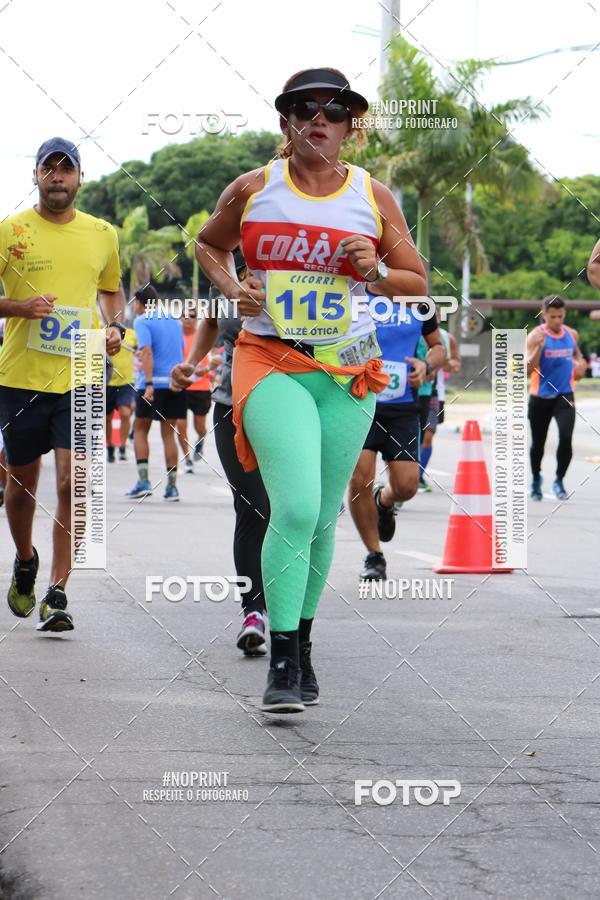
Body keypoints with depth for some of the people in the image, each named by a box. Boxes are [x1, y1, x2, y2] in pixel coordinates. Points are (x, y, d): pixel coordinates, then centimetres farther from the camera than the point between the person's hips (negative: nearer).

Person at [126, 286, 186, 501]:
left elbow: (147, 351, -16)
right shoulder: (174, 320, 15)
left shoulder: (142, 321, -5)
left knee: (140, 430, 8)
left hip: (154, 383, -5)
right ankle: (172, 486, 5)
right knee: (169, 433, 9)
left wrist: (149, 384, -22)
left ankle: (144, 481, -2)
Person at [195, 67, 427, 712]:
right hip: (271, 364, -3)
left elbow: (418, 284, 13)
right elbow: (209, 245, 21)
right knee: (295, 509, -19)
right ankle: (282, 664, -14)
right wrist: (233, 292, 2)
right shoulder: (253, 190, 2)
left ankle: (301, 644, 27)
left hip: (349, 372, 3)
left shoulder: (374, 197, 5)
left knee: (322, 518, 9)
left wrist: (376, 271, -8)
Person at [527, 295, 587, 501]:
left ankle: (559, 481, -2)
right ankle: (536, 480, 34)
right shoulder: (536, 336, -10)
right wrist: (538, 347, -29)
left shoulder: (571, 334, 4)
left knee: (566, 437, -17)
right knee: (538, 442, 11)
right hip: (540, 397, -2)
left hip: (564, 395, 2)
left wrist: (580, 364, 4)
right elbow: (528, 370, -16)